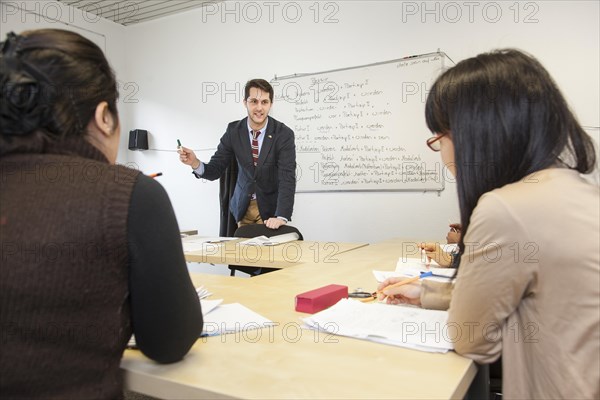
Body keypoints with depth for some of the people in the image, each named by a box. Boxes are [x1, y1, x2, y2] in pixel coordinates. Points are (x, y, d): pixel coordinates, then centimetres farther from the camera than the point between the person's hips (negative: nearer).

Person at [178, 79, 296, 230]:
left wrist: (281, 217, -38)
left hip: (271, 206, -2)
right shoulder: (233, 130, -9)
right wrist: (195, 163, -29)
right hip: (243, 206, 3)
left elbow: (287, 178, -25)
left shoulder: (284, 134, -18)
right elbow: (215, 170, -7)